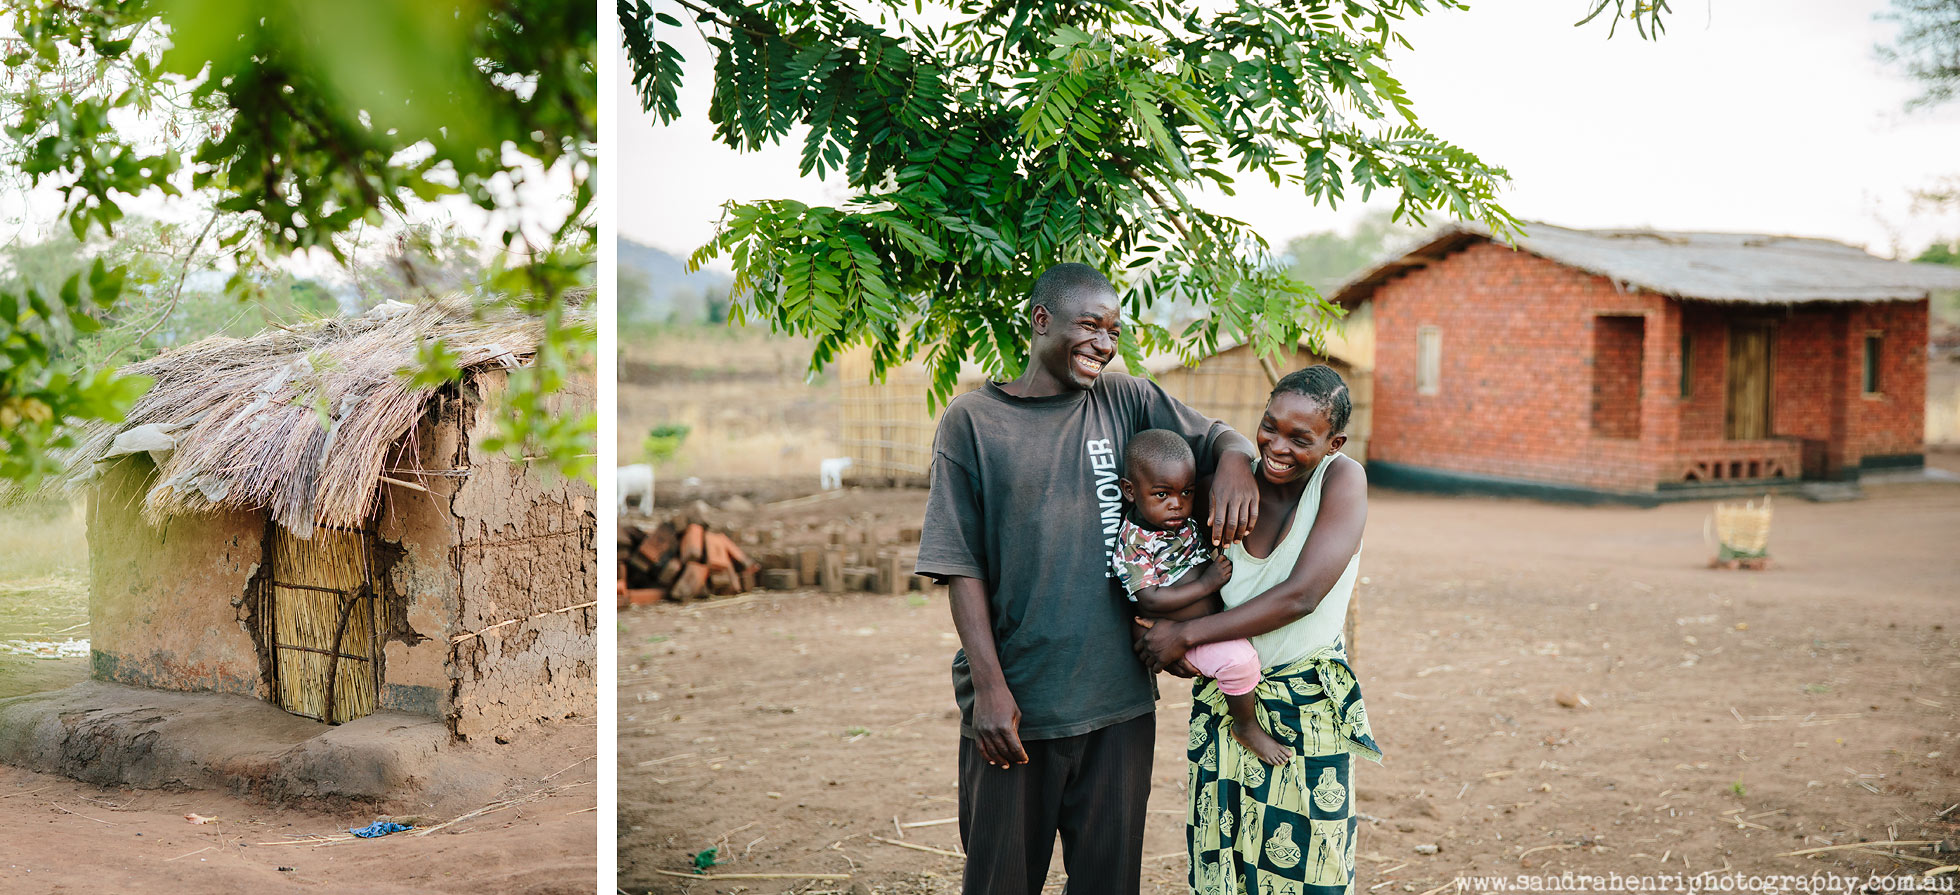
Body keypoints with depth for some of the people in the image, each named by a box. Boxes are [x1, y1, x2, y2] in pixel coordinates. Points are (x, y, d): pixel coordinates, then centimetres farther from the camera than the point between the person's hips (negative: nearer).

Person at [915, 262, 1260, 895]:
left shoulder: (1125, 402, 7)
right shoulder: (972, 421, -2)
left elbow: (1216, 436, 11)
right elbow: (960, 565, -5)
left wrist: (1234, 462, -14)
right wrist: (989, 686, -12)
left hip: (1120, 700, 3)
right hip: (1014, 701, -3)